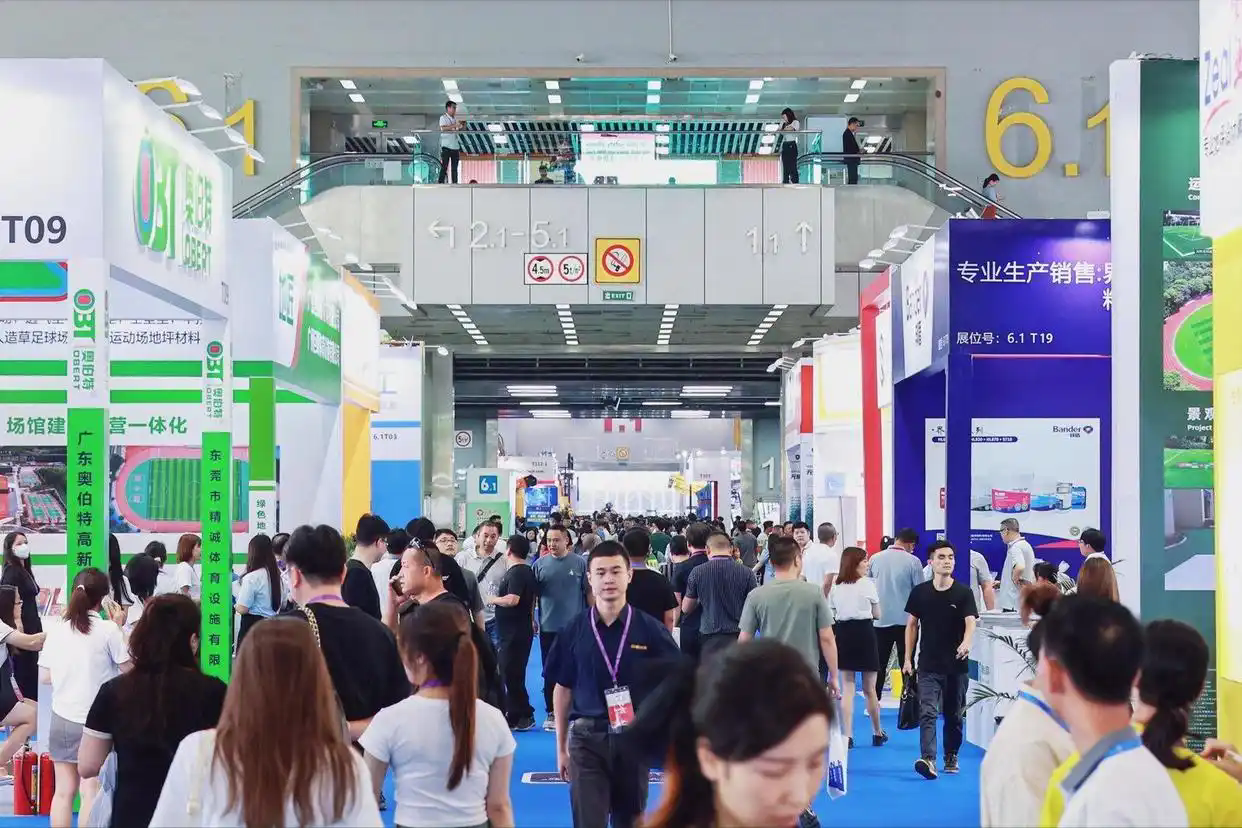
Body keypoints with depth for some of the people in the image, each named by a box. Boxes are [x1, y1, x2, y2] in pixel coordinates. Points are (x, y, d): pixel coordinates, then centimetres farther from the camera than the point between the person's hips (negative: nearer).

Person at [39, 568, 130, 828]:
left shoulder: (57, 630, 1)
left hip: (62, 719, 4)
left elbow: (44, 677, 5)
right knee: (91, 793, 1)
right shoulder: (108, 630, -11)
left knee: (64, 791, 11)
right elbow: (128, 668, -4)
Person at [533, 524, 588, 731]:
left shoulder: (580, 563, -2)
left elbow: (589, 593, 3)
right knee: (550, 672, 7)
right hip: (548, 627, 1)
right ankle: (551, 713, 16)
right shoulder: (540, 564, 1)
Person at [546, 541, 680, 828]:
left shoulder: (650, 629, -4)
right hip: (586, 739, 0)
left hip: (635, 738, 0)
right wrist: (561, 747, 9)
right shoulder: (574, 631, -1)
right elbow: (563, 690, 8)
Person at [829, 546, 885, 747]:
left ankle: (847, 735, -1)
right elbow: (877, 614, 1)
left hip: (843, 633, 3)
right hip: (864, 633, -3)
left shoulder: (835, 586, 5)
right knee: (869, 688, 9)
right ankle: (877, 733, 23)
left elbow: (832, 615, 3)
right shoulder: (867, 583, -6)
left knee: (847, 687, 5)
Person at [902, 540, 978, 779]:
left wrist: (966, 642, -36)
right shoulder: (920, 592, 2)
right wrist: (907, 659, 5)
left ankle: (951, 757, 28)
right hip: (928, 665, 0)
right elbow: (912, 625, 8)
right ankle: (928, 760, -22)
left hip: (956, 664, 0)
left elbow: (970, 622, -14)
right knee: (927, 713, -12)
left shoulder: (963, 592, -2)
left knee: (954, 715, 12)